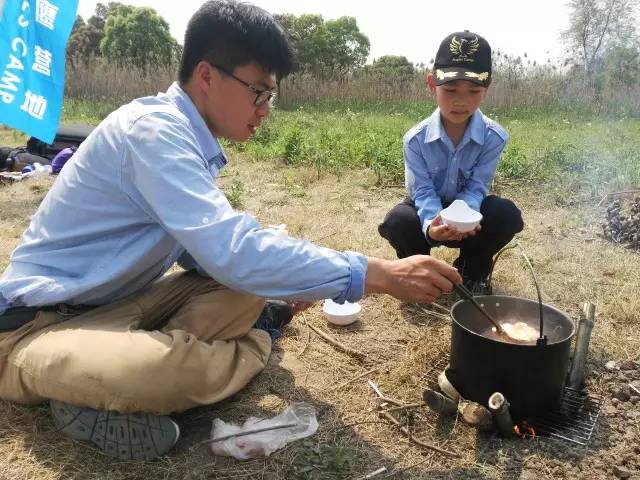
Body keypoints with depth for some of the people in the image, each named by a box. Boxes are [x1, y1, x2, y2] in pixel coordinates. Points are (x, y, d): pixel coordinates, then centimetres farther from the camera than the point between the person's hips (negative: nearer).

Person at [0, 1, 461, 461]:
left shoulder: (185, 134, 3)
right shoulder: (152, 130, -25)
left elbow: (204, 245, 9)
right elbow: (234, 252, -34)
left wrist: (289, 277, -6)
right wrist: (375, 274, -30)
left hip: (118, 303, 9)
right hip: (41, 325, -9)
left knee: (246, 290, 0)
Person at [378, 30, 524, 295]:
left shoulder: (494, 137, -20)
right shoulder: (416, 139, -21)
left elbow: (476, 187, -20)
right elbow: (423, 191, -23)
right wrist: (432, 222, -46)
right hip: (429, 210, -1)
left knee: (508, 215, -29)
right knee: (397, 221, -34)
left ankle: (472, 272, 1)